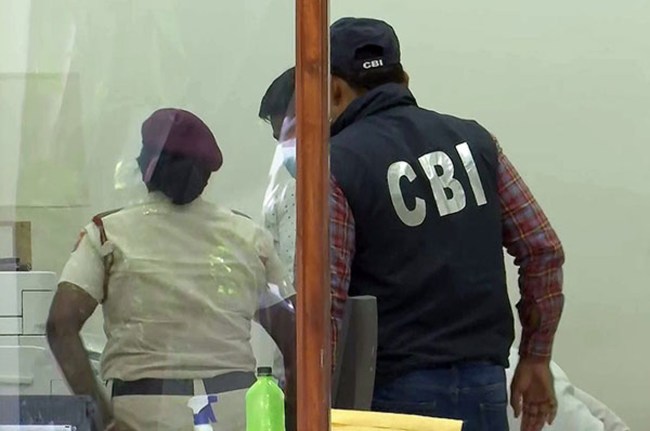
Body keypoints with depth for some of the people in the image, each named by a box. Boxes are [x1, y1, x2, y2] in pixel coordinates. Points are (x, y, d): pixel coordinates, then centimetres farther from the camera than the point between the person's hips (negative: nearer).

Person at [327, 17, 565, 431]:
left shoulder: (336, 165, -6)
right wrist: (536, 358, 15)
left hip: (397, 391, -4)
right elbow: (543, 250, 7)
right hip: (485, 382, 4)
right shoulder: (472, 139, 7)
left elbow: (326, 299, -13)